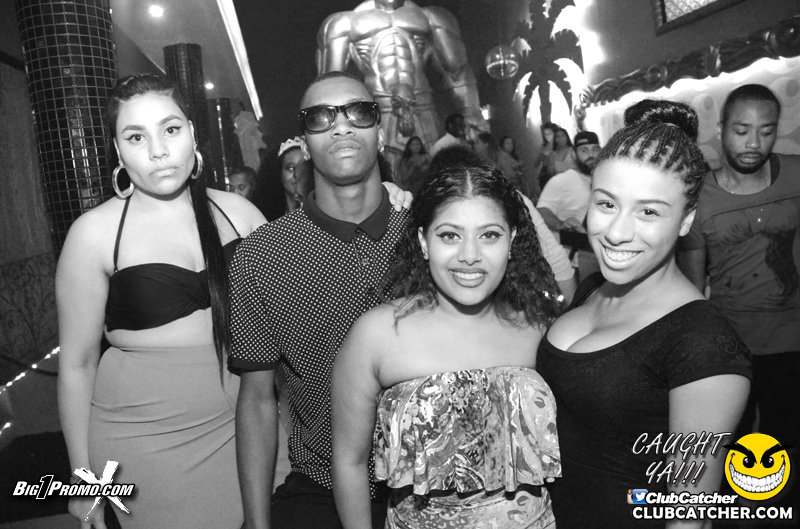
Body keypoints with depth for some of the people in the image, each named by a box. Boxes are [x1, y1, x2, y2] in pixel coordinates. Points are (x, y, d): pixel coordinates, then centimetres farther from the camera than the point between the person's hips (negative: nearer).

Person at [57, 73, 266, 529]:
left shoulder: (237, 211, -2)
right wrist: (83, 477, 1)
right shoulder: (95, 233, -8)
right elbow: (77, 363, -3)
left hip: (242, 425, 3)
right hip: (147, 441, -2)